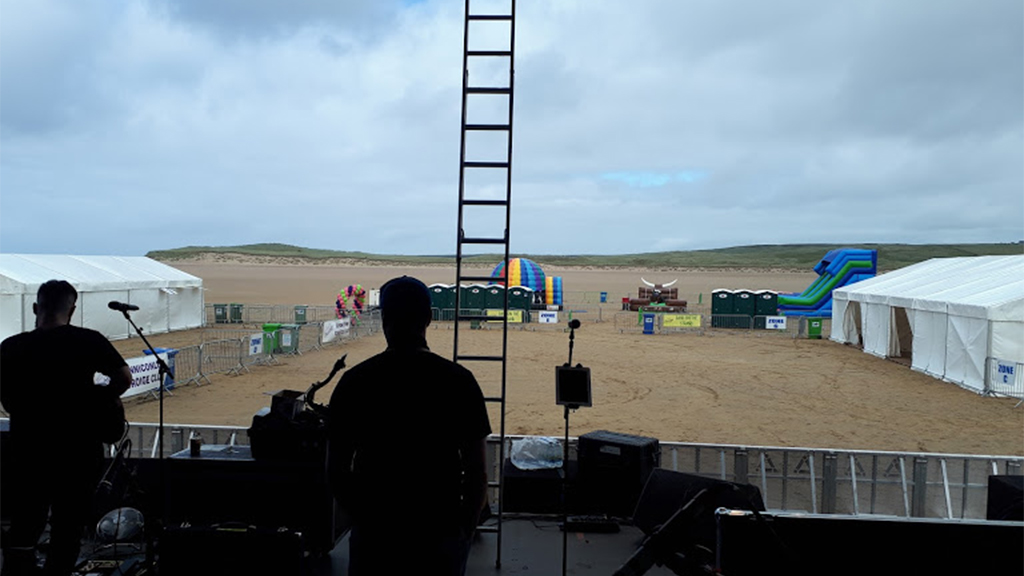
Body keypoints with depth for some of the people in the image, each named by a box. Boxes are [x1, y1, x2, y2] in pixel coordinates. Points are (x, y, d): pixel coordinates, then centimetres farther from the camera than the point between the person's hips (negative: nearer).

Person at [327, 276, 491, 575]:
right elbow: (477, 472, -7)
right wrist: (464, 531, 8)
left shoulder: (354, 381, -7)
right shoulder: (458, 380, -8)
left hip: (374, 536, 1)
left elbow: (336, 471, -2)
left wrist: (363, 520, 12)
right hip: (441, 535, 0)